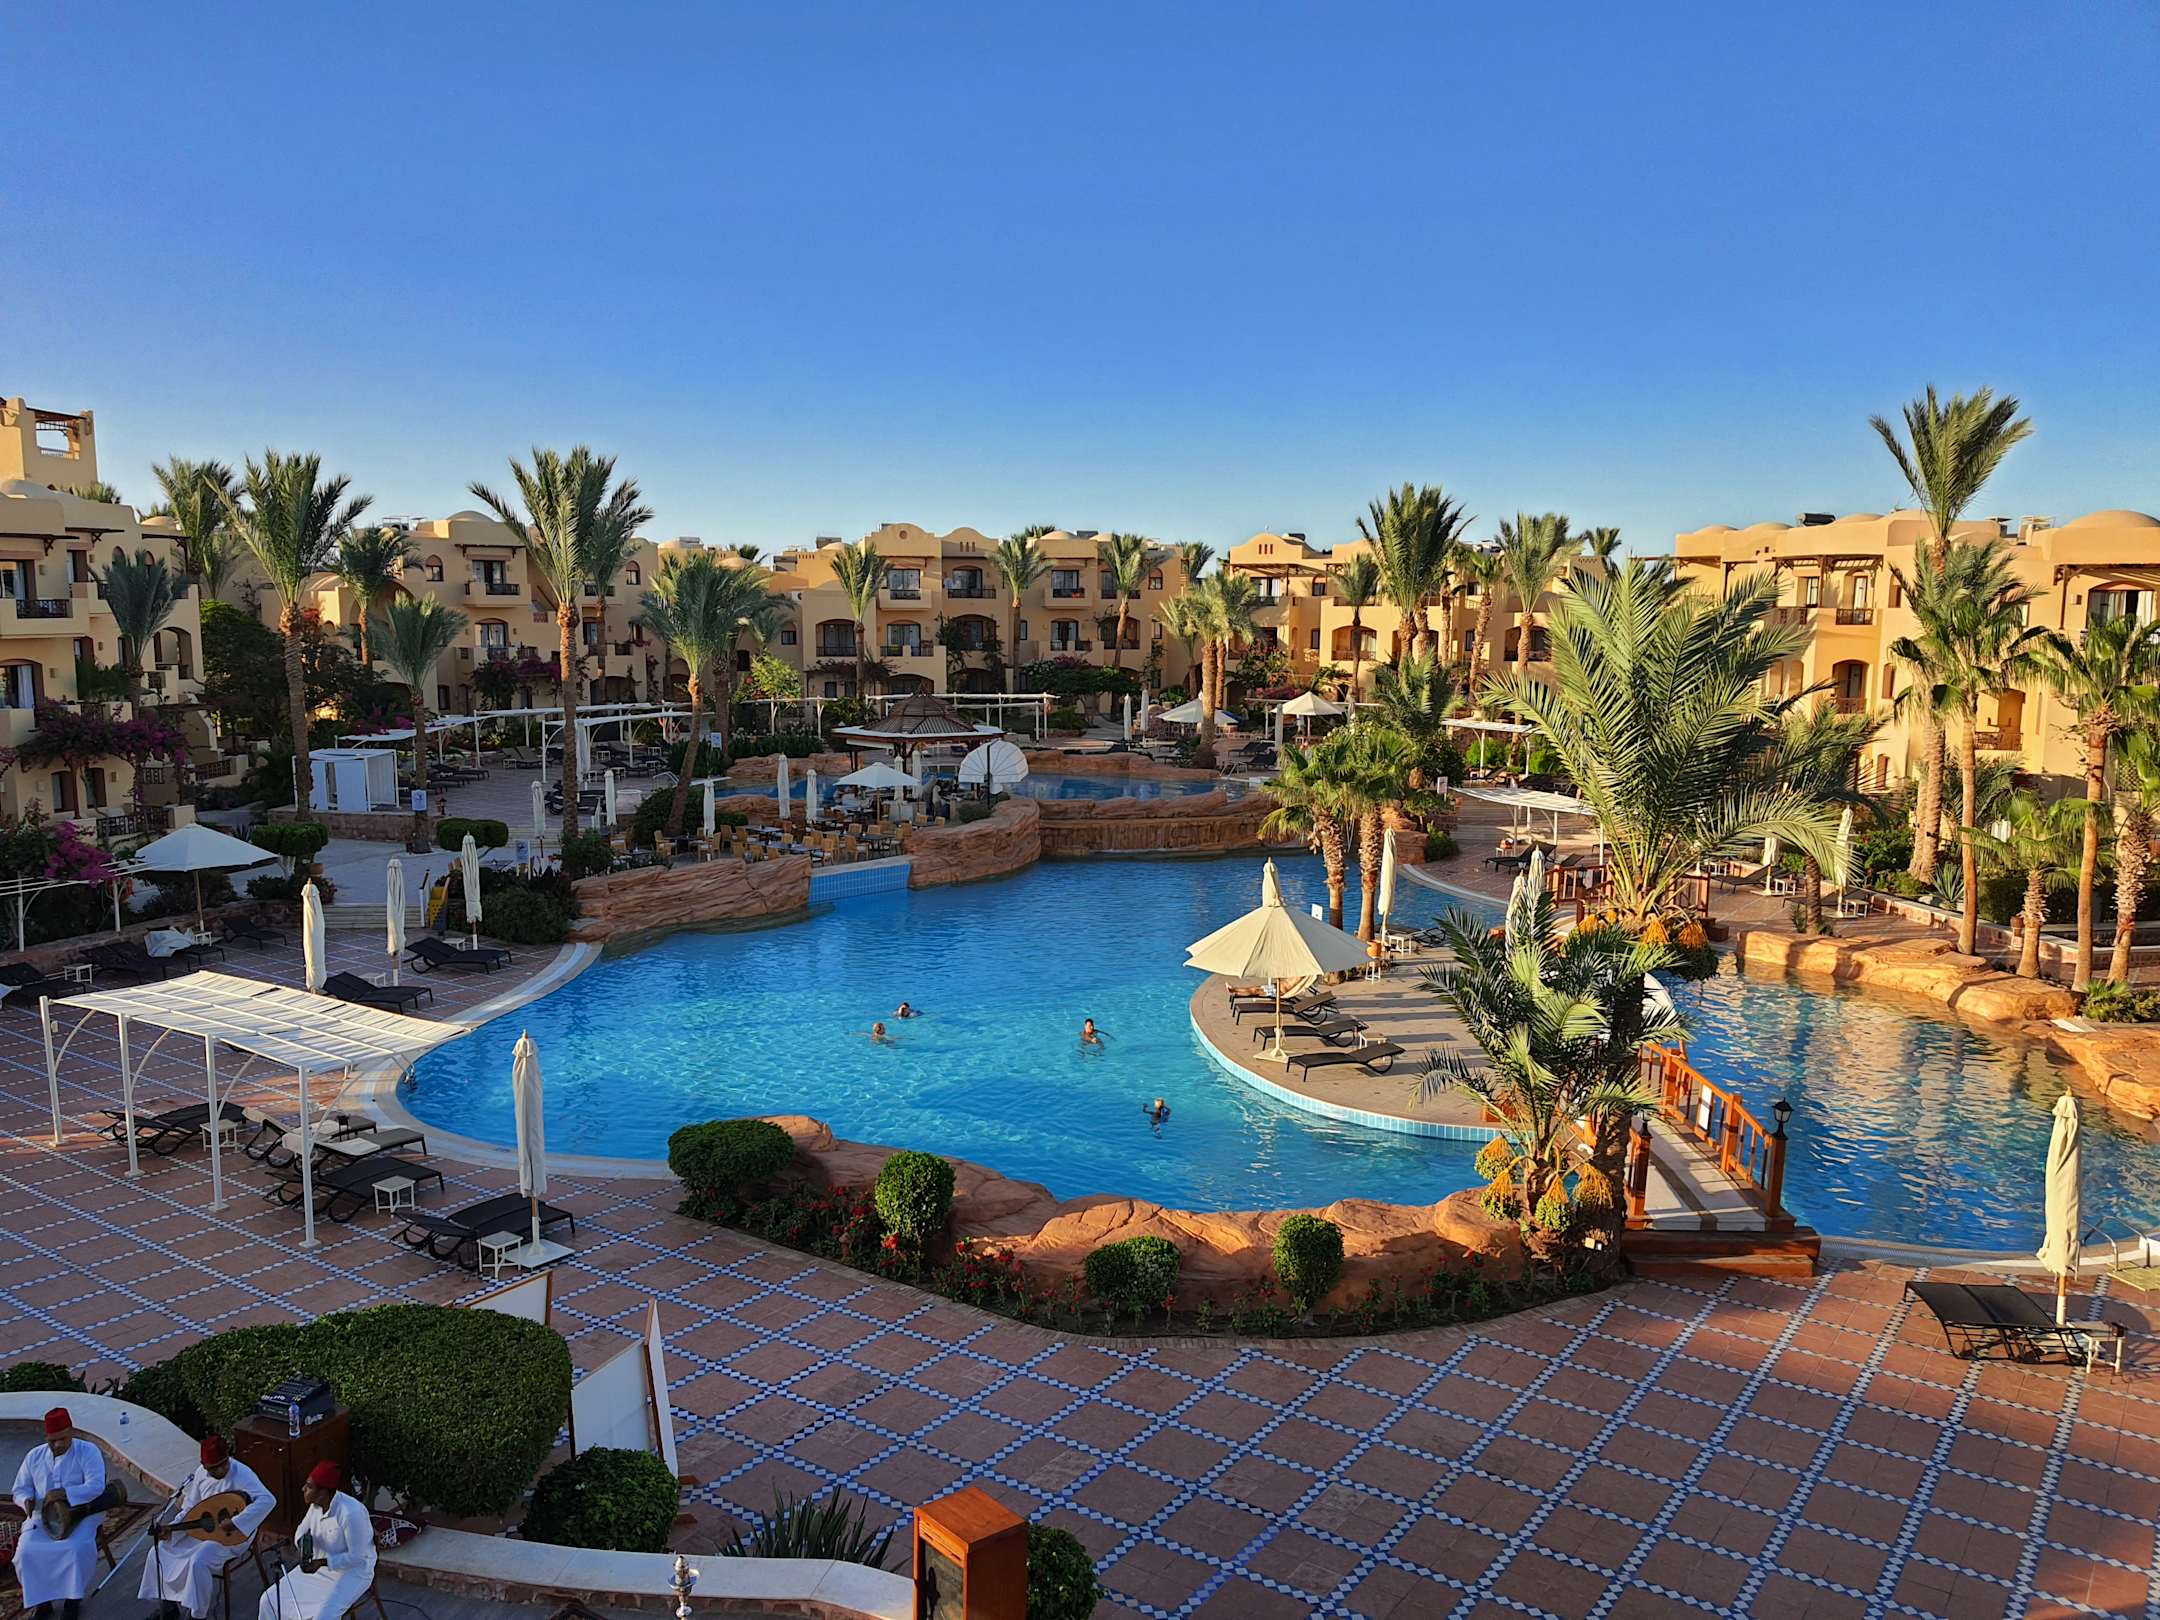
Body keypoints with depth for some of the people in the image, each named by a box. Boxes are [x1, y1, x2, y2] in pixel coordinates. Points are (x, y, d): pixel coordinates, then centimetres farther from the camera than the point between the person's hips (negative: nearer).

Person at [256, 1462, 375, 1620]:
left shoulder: (351, 1513, -29)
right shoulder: (317, 1505, -4)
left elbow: (358, 1557, -24)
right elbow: (302, 1530, 11)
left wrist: (322, 1562, -29)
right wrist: (304, 1541, -13)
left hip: (352, 1572, -8)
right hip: (319, 1567, 8)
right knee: (270, 1601, 0)